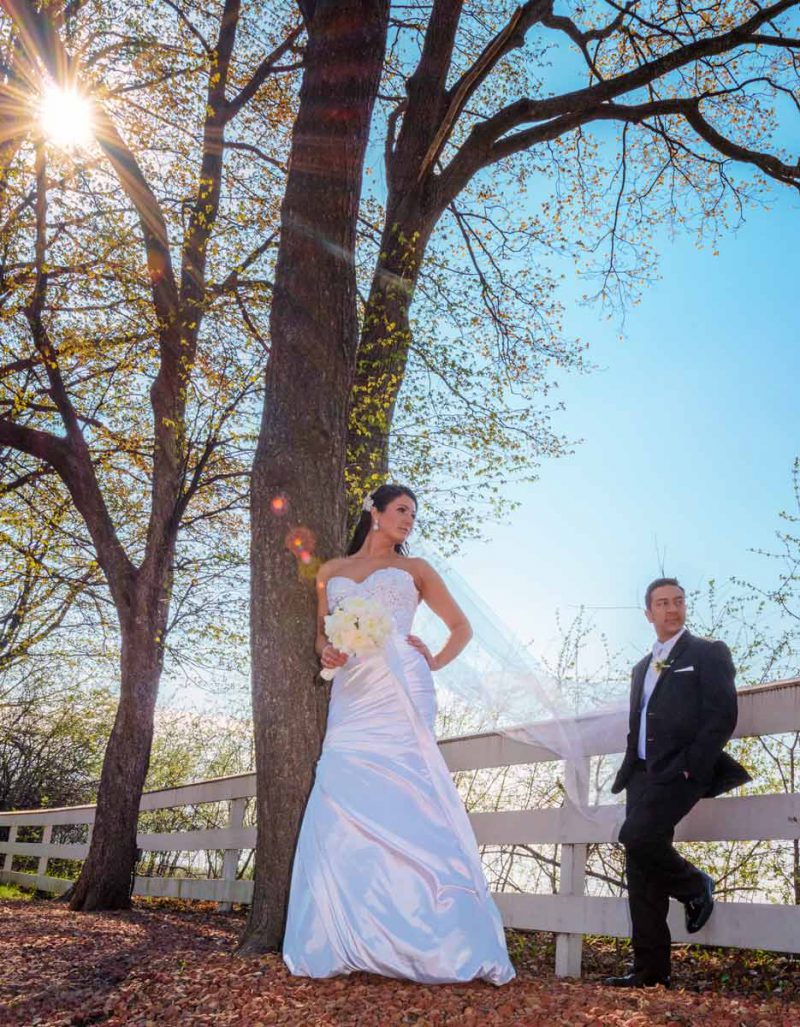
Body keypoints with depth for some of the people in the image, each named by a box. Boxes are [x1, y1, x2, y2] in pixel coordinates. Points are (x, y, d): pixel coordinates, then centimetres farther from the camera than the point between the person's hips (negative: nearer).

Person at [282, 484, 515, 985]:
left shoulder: (414, 569, 16)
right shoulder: (332, 572, 20)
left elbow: (462, 627, 18)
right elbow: (322, 633, 19)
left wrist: (434, 663, 2)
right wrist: (328, 653, -3)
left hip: (399, 688, -2)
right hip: (352, 694, 2)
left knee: (400, 802, -10)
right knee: (343, 807, -6)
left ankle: (426, 941, -5)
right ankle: (345, 939, 1)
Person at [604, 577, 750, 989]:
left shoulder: (708, 653, 3)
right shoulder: (642, 668, 22)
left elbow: (723, 716, -8)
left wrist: (690, 766, -16)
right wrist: (628, 774, 11)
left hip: (680, 771, -7)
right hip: (643, 774, 7)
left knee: (637, 836, -25)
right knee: (641, 871, 2)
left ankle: (695, 885, 4)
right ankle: (650, 970, 9)